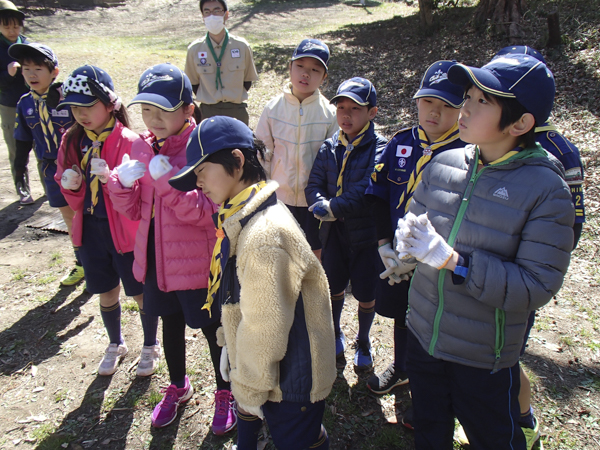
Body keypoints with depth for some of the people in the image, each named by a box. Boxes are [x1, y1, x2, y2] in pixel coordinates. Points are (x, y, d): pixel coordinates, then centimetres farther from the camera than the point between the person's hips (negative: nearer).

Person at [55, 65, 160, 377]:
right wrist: (71, 185, -13)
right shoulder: (72, 141, 0)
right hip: (91, 229, 5)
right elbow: (72, 197, 9)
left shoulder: (130, 143, -17)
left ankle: (150, 347, 35)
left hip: (127, 230, -5)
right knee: (106, 292, 20)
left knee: (141, 292, 11)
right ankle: (115, 345, 44)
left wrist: (111, 179, -32)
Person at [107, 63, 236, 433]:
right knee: (171, 323, 24)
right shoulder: (143, 147, 1)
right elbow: (135, 210, 5)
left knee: (212, 327, 12)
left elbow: (206, 212, -24)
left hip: (197, 261, -6)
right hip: (157, 257, 6)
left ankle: (225, 393, 38)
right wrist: (122, 182, -15)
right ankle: (178, 387, 50)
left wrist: (166, 179, -33)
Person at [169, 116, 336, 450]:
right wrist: (230, 348, 15)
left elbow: (264, 327, -26)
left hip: (290, 380, -9)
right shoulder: (239, 219, -1)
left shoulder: (264, 236, -33)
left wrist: (250, 388, -13)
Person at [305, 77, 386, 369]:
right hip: (334, 231, 4)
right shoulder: (329, 148, 3)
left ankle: (363, 341, 39)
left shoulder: (379, 149, -13)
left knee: (365, 293, 10)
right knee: (334, 287, 18)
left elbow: (366, 193, -24)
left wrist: (332, 208, -24)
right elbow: (314, 185, -2)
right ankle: (335, 334, 46)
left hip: (366, 232, -3)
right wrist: (322, 205, -22)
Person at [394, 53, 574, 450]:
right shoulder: (444, 164, -5)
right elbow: (410, 223, 4)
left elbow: (538, 287, -22)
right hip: (422, 337, 4)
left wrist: (452, 260, -30)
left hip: (483, 358, -4)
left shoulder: (546, 189, -18)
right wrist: (408, 241, -20)